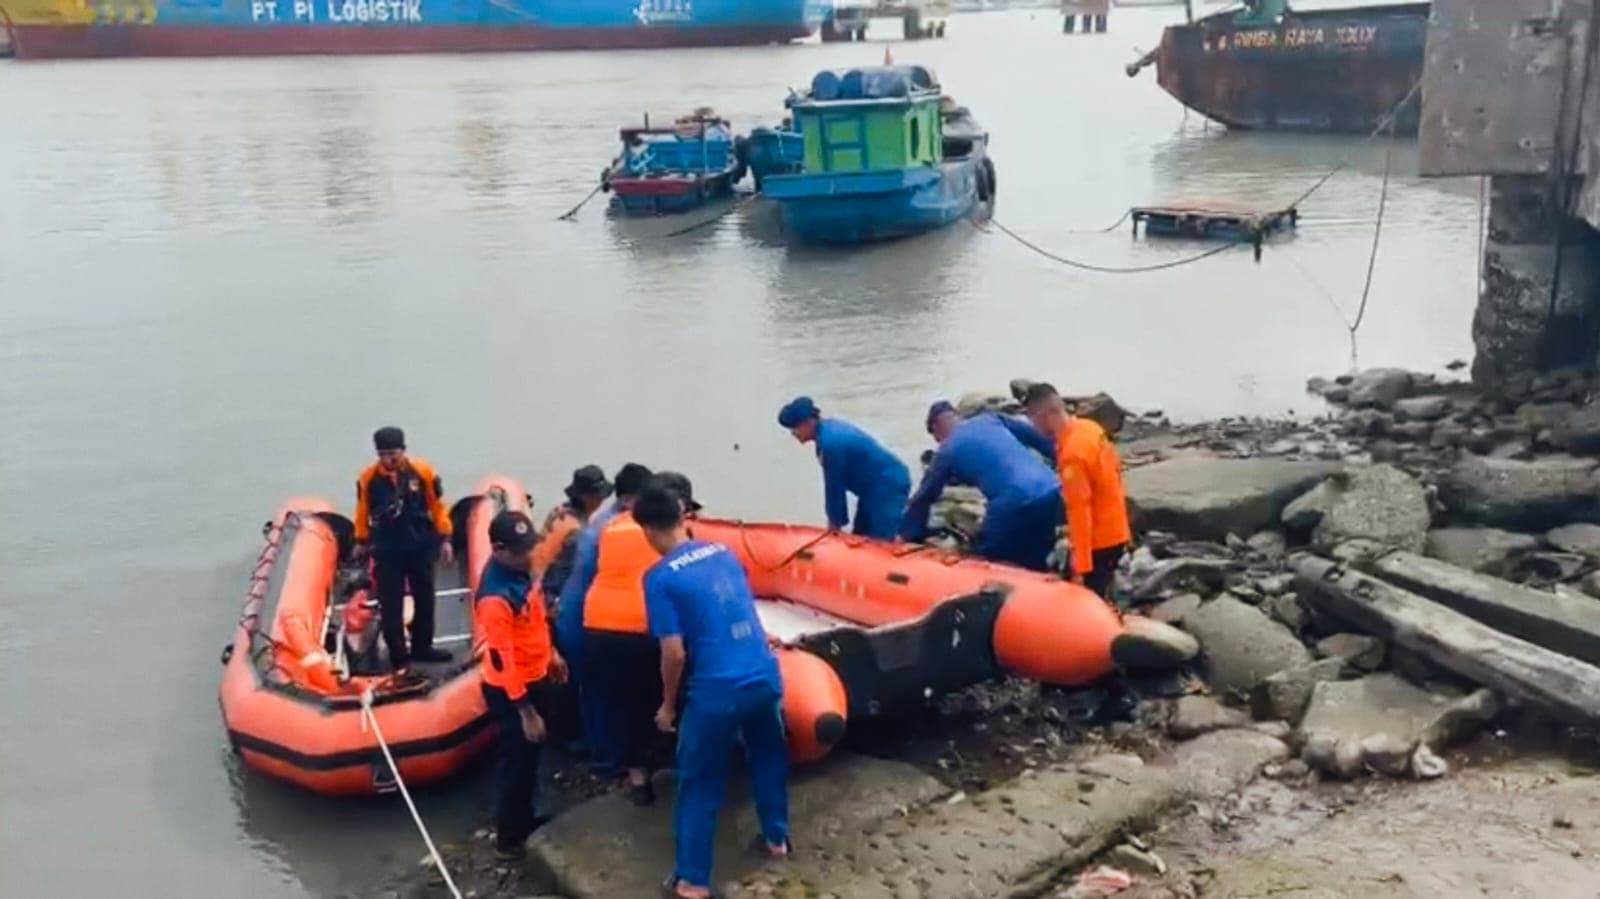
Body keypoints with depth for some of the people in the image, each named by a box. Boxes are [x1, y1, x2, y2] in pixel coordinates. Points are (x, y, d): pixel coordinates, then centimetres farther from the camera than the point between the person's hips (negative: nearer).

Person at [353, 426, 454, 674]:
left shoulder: (422, 471, -12)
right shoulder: (368, 477, -12)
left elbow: (437, 505, -2)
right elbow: (363, 510, 3)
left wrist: (444, 538, 0)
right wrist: (362, 541, 14)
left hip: (421, 546, 2)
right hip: (386, 551, -2)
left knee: (425, 598, 15)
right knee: (390, 605, -1)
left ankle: (422, 647, 33)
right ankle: (399, 657, 9)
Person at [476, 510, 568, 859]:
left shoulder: (518, 571, -4)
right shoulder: (495, 597, -32)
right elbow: (501, 660, -28)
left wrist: (551, 653, 20)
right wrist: (526, 712, -24)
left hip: (535, 677, 9)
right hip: (511, 689, -9)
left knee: (531, 755, 23)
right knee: (518, 759, 6)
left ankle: (526, 817, 42)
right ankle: (508, 838, 23)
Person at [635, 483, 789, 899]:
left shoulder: (661, 577, -11)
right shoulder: (724, 552, 8)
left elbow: (674, 652, -13)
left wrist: (668, 704, 2)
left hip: (717, 691, -6)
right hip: (765, 676, 6)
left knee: (699, 785, 10)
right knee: (768, 757, 28)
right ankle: (776, 838, 44)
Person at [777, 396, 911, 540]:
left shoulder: (831, 442, -27)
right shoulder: (830, 427, 4)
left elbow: (835, 485, -17)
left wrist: (835, 521, -5)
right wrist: (834, 519, 10)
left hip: (888, 486, -10)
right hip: (875, 486, 10)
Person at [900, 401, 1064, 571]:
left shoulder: (947, 450, 10)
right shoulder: (990, 418, 21)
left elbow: (923, 498, 16)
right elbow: (1039, 437, 22)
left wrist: (906, 536, 25)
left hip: (1015, 503, -6)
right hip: (1050, 492, 6)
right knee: (1035, 566, 18)